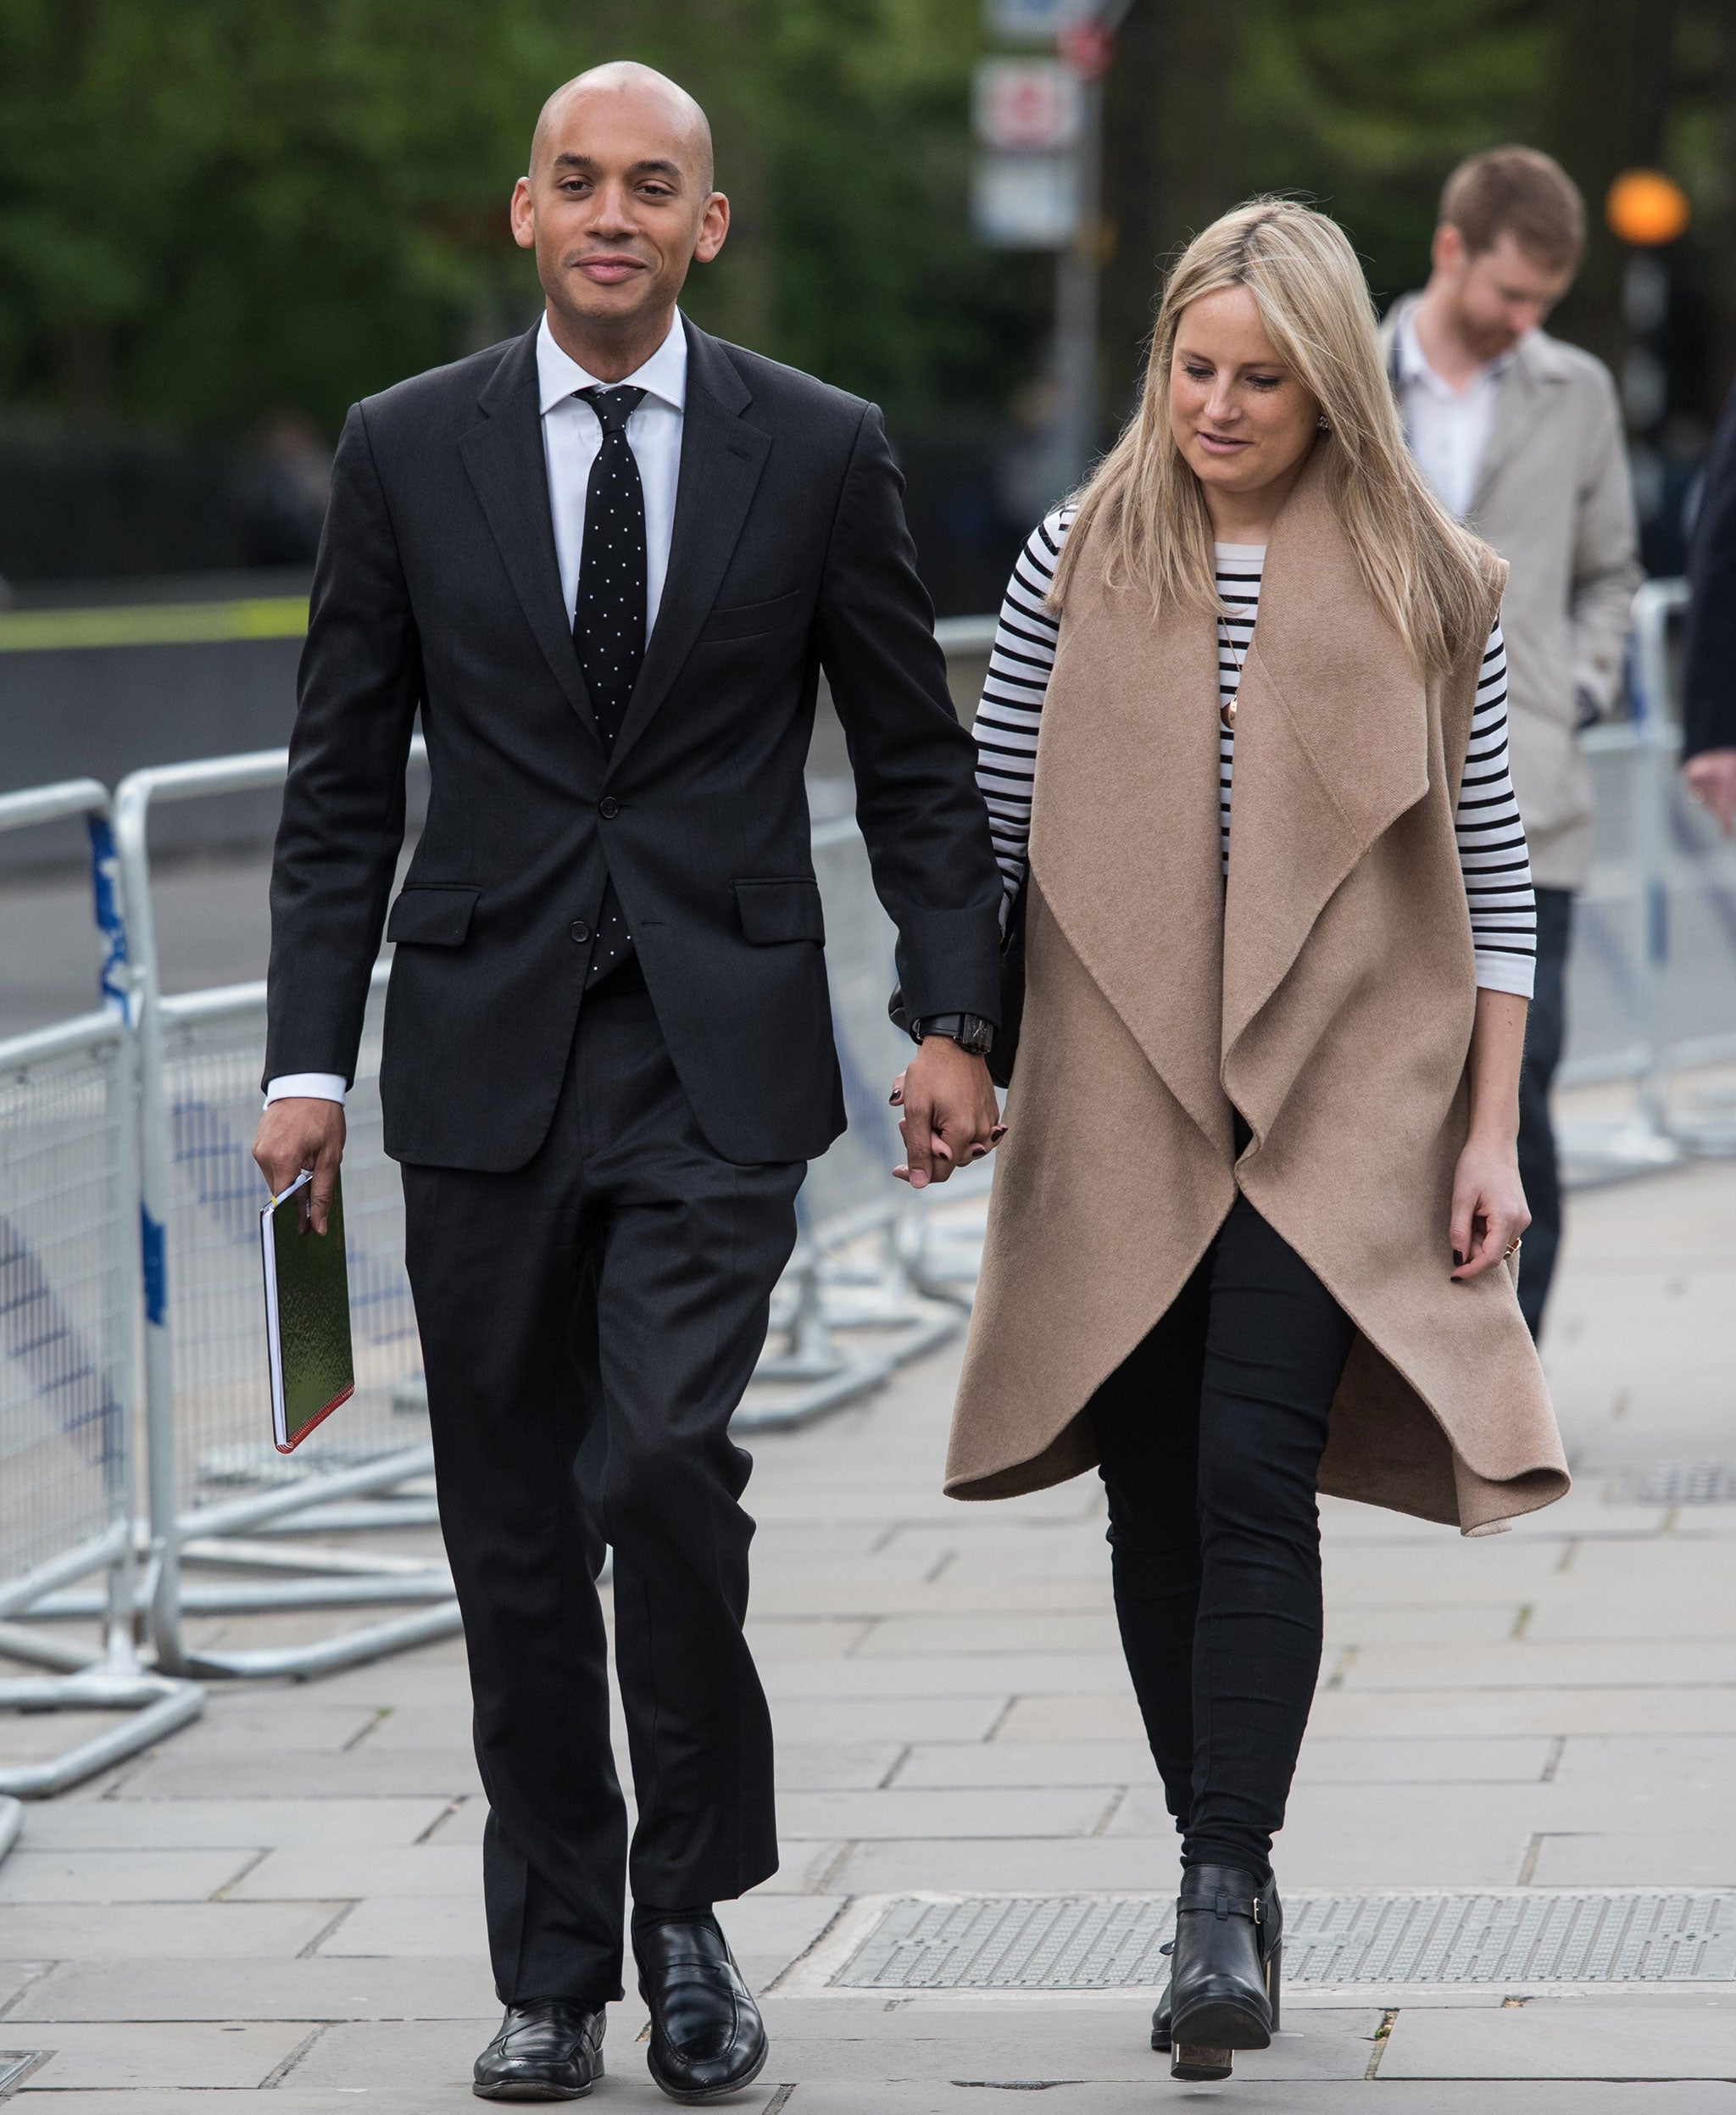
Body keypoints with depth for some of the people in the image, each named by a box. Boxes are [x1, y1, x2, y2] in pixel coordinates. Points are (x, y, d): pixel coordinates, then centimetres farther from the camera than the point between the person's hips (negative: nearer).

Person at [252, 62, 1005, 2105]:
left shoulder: (819, 452, 2)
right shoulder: (406, 449, 4)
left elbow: (917, 763, 8)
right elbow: (342, 785, 6)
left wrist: (956, 1020, 0)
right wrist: (312, 1056, -1)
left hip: (718, 1055, -2)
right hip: (486, 1054, 2)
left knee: (661, 1459, -18)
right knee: (513, 1521, 5)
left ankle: (692, 1907, 1)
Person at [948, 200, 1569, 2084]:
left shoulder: (1426, 585, 2)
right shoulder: (1080, 563, 5)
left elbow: (1492, 873, 4)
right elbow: (986, 832, 9)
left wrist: (1491, 1133, 0)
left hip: (1340, 1107, -2)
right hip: (1118, 1109, 2)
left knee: (1253, 1480, -15)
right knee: (1157, 1502, 5)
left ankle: (1220, 1895, -15)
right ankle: (1229, 1877, 18)